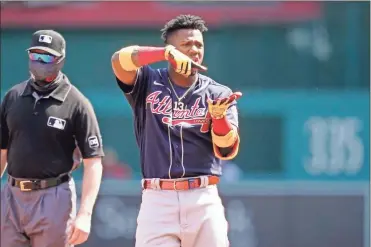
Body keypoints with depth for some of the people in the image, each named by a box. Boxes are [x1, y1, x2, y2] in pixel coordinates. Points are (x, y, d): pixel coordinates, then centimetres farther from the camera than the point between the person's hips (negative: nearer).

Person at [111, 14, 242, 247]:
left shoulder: (218, 94, 7)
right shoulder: (148, 84, 6)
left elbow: (227, 150, -5)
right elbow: (120, 60, -15)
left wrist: (219, 116, -26)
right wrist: (167, 53, -30)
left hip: (203, 199, 1)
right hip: (157, 200, -1)